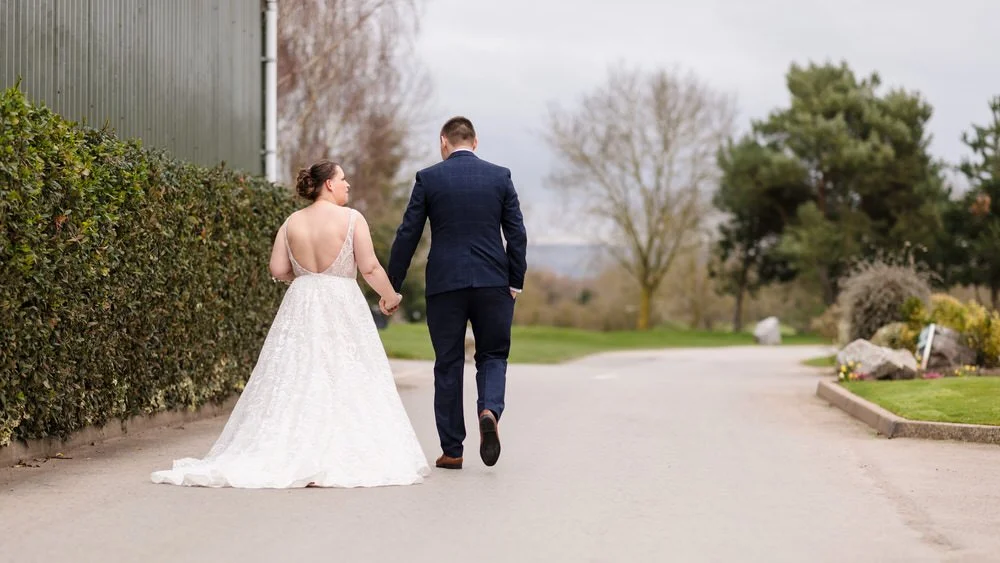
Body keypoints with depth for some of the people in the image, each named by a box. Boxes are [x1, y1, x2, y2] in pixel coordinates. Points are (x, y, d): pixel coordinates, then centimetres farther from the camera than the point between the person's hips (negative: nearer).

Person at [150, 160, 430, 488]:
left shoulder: (292, 222, 6)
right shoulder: (351, 219, -6)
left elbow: (278, 269, 3)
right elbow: (370, 268, -7)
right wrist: (390, 296, 9)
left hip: (301, 307, 4)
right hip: (341, 307, -4)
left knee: (294, 382, 6)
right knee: (344, 383, -1)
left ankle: (292, 455, 5)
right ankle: (340, 458, -4)